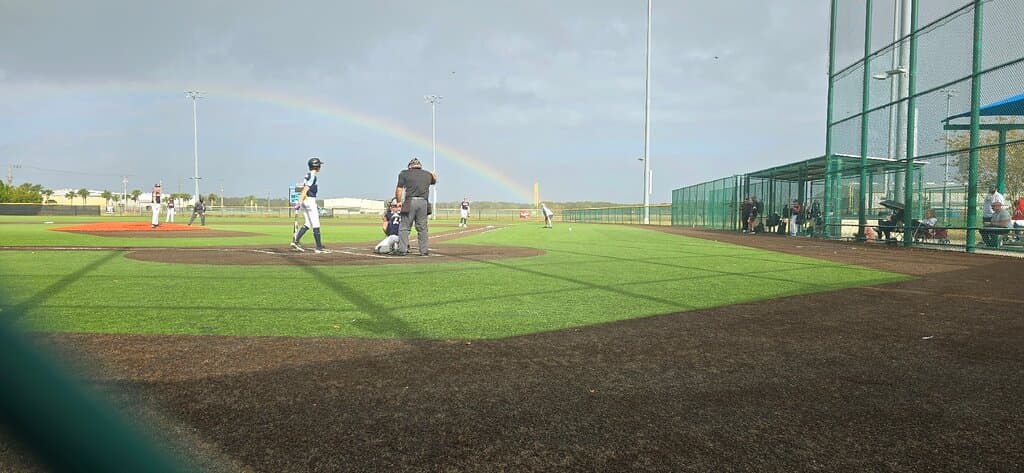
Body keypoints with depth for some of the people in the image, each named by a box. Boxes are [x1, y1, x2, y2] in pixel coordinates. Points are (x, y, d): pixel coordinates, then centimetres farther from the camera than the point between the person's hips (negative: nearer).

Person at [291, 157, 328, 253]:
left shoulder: (308, 175, 14)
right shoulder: (313, 176, -14)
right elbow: (305, 190, -21)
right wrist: (299, 203, -26)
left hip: (305, 201, 9)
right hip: (310, 200, -9)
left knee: (308, 224, 12)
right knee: (316, 225, -4)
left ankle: (296, 241, 2)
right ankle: (319, 247, -1)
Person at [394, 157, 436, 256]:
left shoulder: (404, 173, 7)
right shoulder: (427, 174, 16)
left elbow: (399, 190, 3)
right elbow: (434, 181, 38)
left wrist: (399, 202, 13)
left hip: (410, 202, -3)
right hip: (423, 202, 3)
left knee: (404, 227, 2)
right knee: (422, 228, 10)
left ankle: (402, 250, -3)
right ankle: (424, 251, 10)